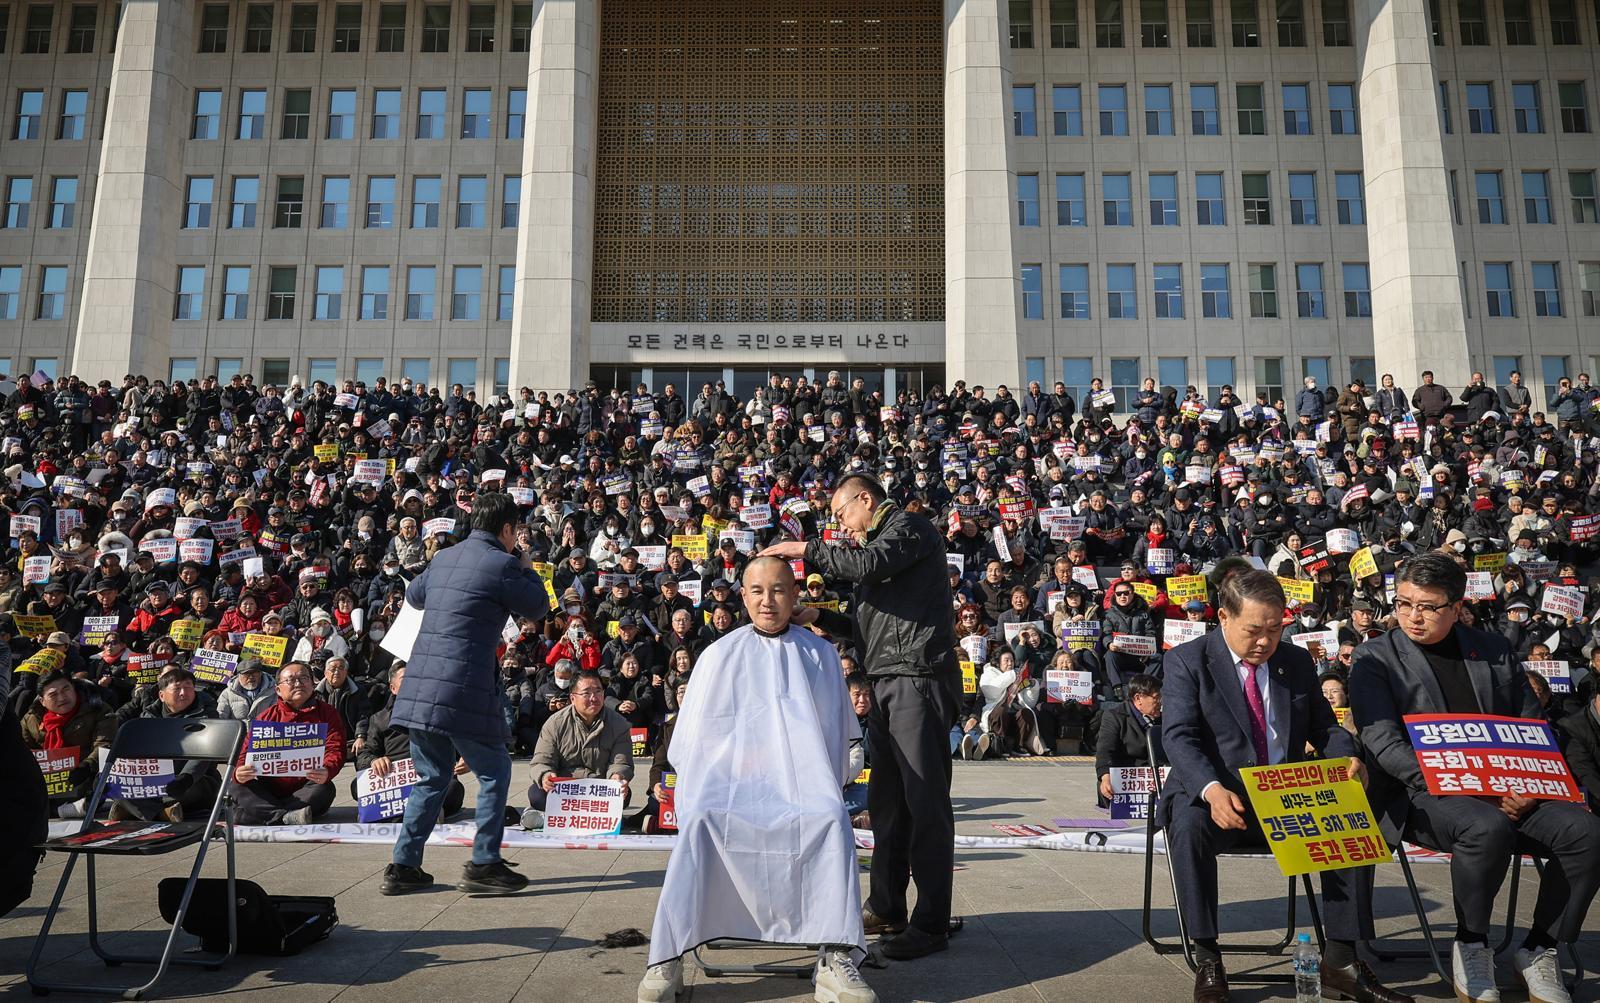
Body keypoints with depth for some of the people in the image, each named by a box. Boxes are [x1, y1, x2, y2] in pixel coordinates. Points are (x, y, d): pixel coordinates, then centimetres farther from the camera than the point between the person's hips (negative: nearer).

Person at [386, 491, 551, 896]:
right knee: (494, 773, 9)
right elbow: (538, 608, 5)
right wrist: (527, 569, 18)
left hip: (419, 687, 7)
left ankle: (404, 866, 21)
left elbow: (413, 595, 32)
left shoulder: (443, 558, 14)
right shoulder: (501, 564, -8)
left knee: (432, 778, 19)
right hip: (464, 690, -7)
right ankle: (483, 864, 8)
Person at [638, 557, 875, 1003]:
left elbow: (837, 732, 17)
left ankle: (836, 960, -30)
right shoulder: (721, 655, 13)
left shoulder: (820, 655, 16)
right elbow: (695, 736, 11)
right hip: (729, 778, 0)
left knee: (831, 820, -33)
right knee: (702, 820, -33)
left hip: (799, 781, 1)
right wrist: (739, 761, -7)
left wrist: (827, 782, 0)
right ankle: (667, 959, -27)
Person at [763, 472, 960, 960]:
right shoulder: (879, 541, 25)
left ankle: (932, 923, -1)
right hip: (888, 683, 10)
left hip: (918, 678, -10)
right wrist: (819, 616, 17)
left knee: (925, 802, -6)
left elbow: (869, 565, -21)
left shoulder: (908, 526, -2)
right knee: (886, 801, 13)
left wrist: (806, 548, -10)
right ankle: (887, 908, 22)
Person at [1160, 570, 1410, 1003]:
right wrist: (1211, 790, -34)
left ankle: (1341, 962, -9)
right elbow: (1178, 737, -15)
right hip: (1214, 795, -4)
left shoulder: (1297, 662, 11)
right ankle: (1207, 962, -20)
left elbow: (1324, 727, 16)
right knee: (1190, 827, -35)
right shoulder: (1187, 661, -5)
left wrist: (1346, 758, -10)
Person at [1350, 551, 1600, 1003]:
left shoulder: (1494, 650, 16)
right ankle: (1471, 946, -8)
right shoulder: (1375, 657, 2)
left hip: (1510, 796, 5)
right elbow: (1384, 744, -8)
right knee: (1488, 827, -34)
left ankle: (1540, 949, 0)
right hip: (1424, 797, -4)